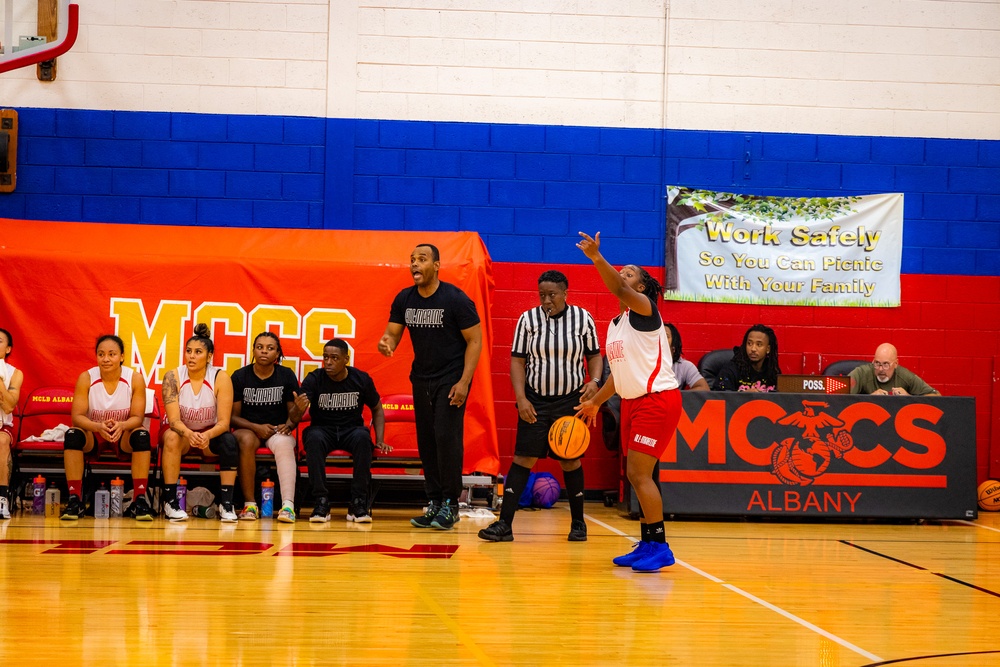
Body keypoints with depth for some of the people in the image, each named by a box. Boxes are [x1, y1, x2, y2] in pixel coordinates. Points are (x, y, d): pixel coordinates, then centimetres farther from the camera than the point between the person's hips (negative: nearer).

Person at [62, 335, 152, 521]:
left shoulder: (135, 378, -14)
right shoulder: (86, 378, -14)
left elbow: (137, 417, -15)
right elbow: (77, 416, -19)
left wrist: (121, 425, -39)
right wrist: (98, 426, -40)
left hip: (124, 435, 0)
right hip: (93, 434, 0)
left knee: (142, 435, -32)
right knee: (72, 435, -31)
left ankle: (139, 500, -28)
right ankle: (74, 500, -27)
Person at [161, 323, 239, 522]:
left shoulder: (220, 378, -16)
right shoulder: (173, 377, -16)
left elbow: (224, 422, -21)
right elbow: (174, 420, -24)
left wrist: (207, 435, -43)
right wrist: (189, 434, -46)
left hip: (210, 434, 0)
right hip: (182, 432, 0)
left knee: (229, 440, -31)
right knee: (172, 436, -34)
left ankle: (226, 503, -25)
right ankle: (170, 501, -28)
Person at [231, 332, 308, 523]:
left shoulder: (286, 376, 3)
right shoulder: (240, 377, 0)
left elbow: (293, 414, 4)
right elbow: (233, 416, 0)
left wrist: (288, 425, -19)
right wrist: (257, 427, -15)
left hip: (278, 430, 0)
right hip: (248, 429, 0)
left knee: (283, 443, -35)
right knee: (246, 440, -36)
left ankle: (288, 505, -48)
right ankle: (249, 504, -33)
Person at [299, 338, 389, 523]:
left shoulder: (362, 379, -3)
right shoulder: (314, 379, -9)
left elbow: (377, 409, 13)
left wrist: (380, 440, 1)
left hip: (352, 429, 1)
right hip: (323, 429, -1)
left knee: (362, 437, -35)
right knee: (314, 438, -36)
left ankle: (358, 503, -30)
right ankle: (321, 502, -32)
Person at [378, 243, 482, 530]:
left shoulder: (456, 299, -14)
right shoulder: (404, 299, 1)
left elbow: (475, 340, -11)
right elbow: (392, 335, 4)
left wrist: (463, 382, -19)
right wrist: (385, 344, -23)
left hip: (451, 378, -5)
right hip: (421, 377, 6)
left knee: (446, 436, -13)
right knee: (426, 440, 5)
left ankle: (450, 504, -4)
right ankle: (434, 503, 12)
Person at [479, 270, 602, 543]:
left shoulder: (583, 318, -1)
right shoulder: (528, 319, -1)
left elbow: (595, 355, 8)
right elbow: (517, 360, 0)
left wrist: (594, 381, -12)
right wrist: (521, 398, -11)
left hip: (571, 402, 0)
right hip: (534, 401, 0)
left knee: (570, 460, 7)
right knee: (523, 458, -5)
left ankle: (578, 522, 21)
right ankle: (504, 523, -7)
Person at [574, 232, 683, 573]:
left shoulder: (645, 309, -9)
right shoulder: (614, 324, 16)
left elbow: (620, 291, -31)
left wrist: (597, 258, -44)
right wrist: (595, 401, 26)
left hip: (657, 399, -9)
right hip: (633, 401, 9)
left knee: (639, 473, -13)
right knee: (636, 475, 11)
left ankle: (659, 547, -8)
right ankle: (648, 544, 19)